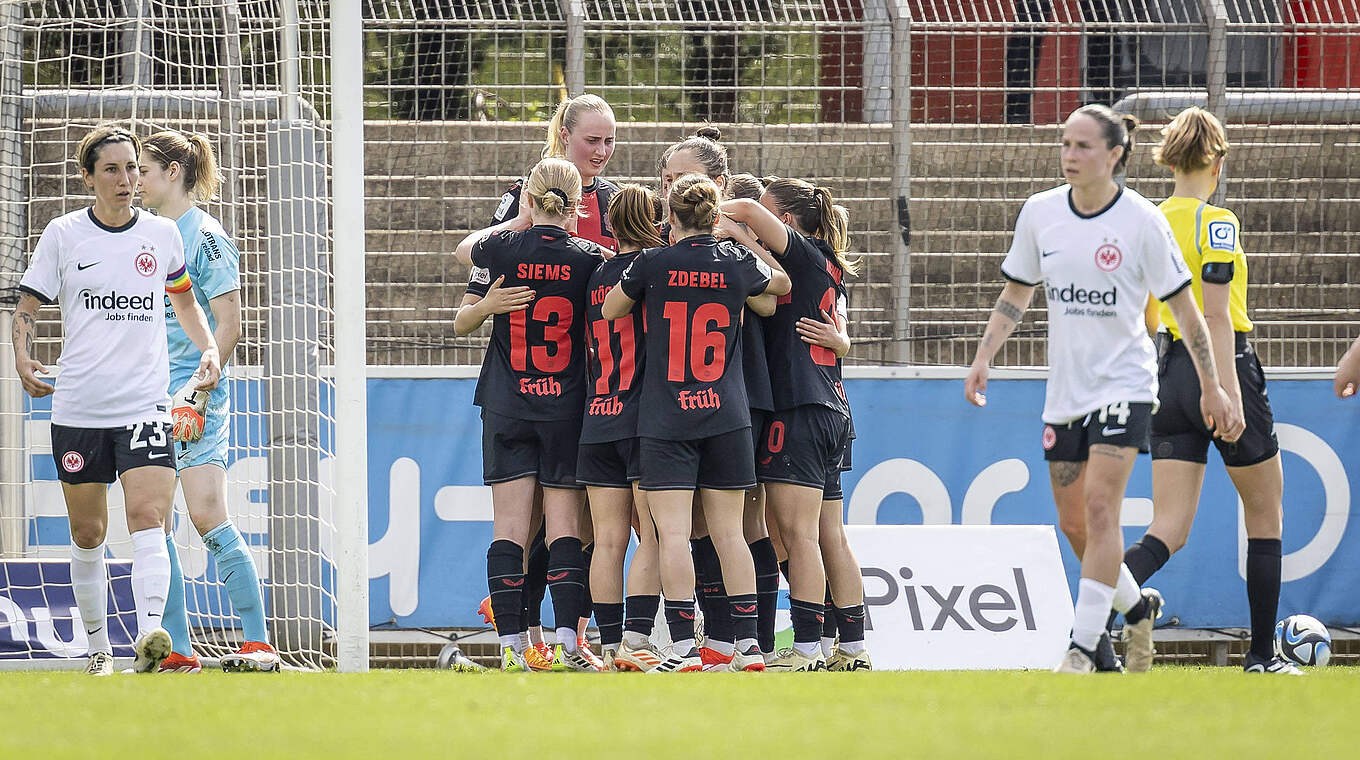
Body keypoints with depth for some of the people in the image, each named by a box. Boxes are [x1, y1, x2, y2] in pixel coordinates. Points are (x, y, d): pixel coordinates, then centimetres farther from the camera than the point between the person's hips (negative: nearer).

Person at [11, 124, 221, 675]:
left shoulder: (161, 233, 6)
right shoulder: (63, 235, 1)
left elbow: (184, 299, 24)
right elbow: (27, 307, 7)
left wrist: (208, 350, 8)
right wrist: (23, 358, -12)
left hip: (145, 405, 0)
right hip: (77, 408, 0)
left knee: (148, 519, -19)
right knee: (88, 534, 7)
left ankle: (149, 637, -32)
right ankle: (98, 646, 20)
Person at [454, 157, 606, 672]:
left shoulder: (501, 250, -3)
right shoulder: (589, 259, -3)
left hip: (506, 411, 0)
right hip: (567, 408, 0)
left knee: (510, 528, 0)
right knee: (565, 528, 1)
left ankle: (512, 643, -5)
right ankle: (569, 641, -7)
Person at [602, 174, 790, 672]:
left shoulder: (652, 264, -5)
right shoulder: (739, 264, 1)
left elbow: (609, 310, 11)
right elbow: (781, 288, 23)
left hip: (665, 420, -3)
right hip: (726, 418, 3)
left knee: (672, 533, -6)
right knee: (728, 532, 7)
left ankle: (683, 646, -14)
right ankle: (748, 644, 6)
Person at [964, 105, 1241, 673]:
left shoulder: (1142, 222, -10)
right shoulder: (1040, 213, 2)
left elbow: (1184, 308, -3)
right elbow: (1015, 295, 14)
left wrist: (1211, 388, -1)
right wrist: (982, 359, 2)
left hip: (1123, 385, -5)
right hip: (1064, 390, 5)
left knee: (1099, 507, -18)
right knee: (1074, 524, 7)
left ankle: (1085, 646, -18)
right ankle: (1136, 605, 33)